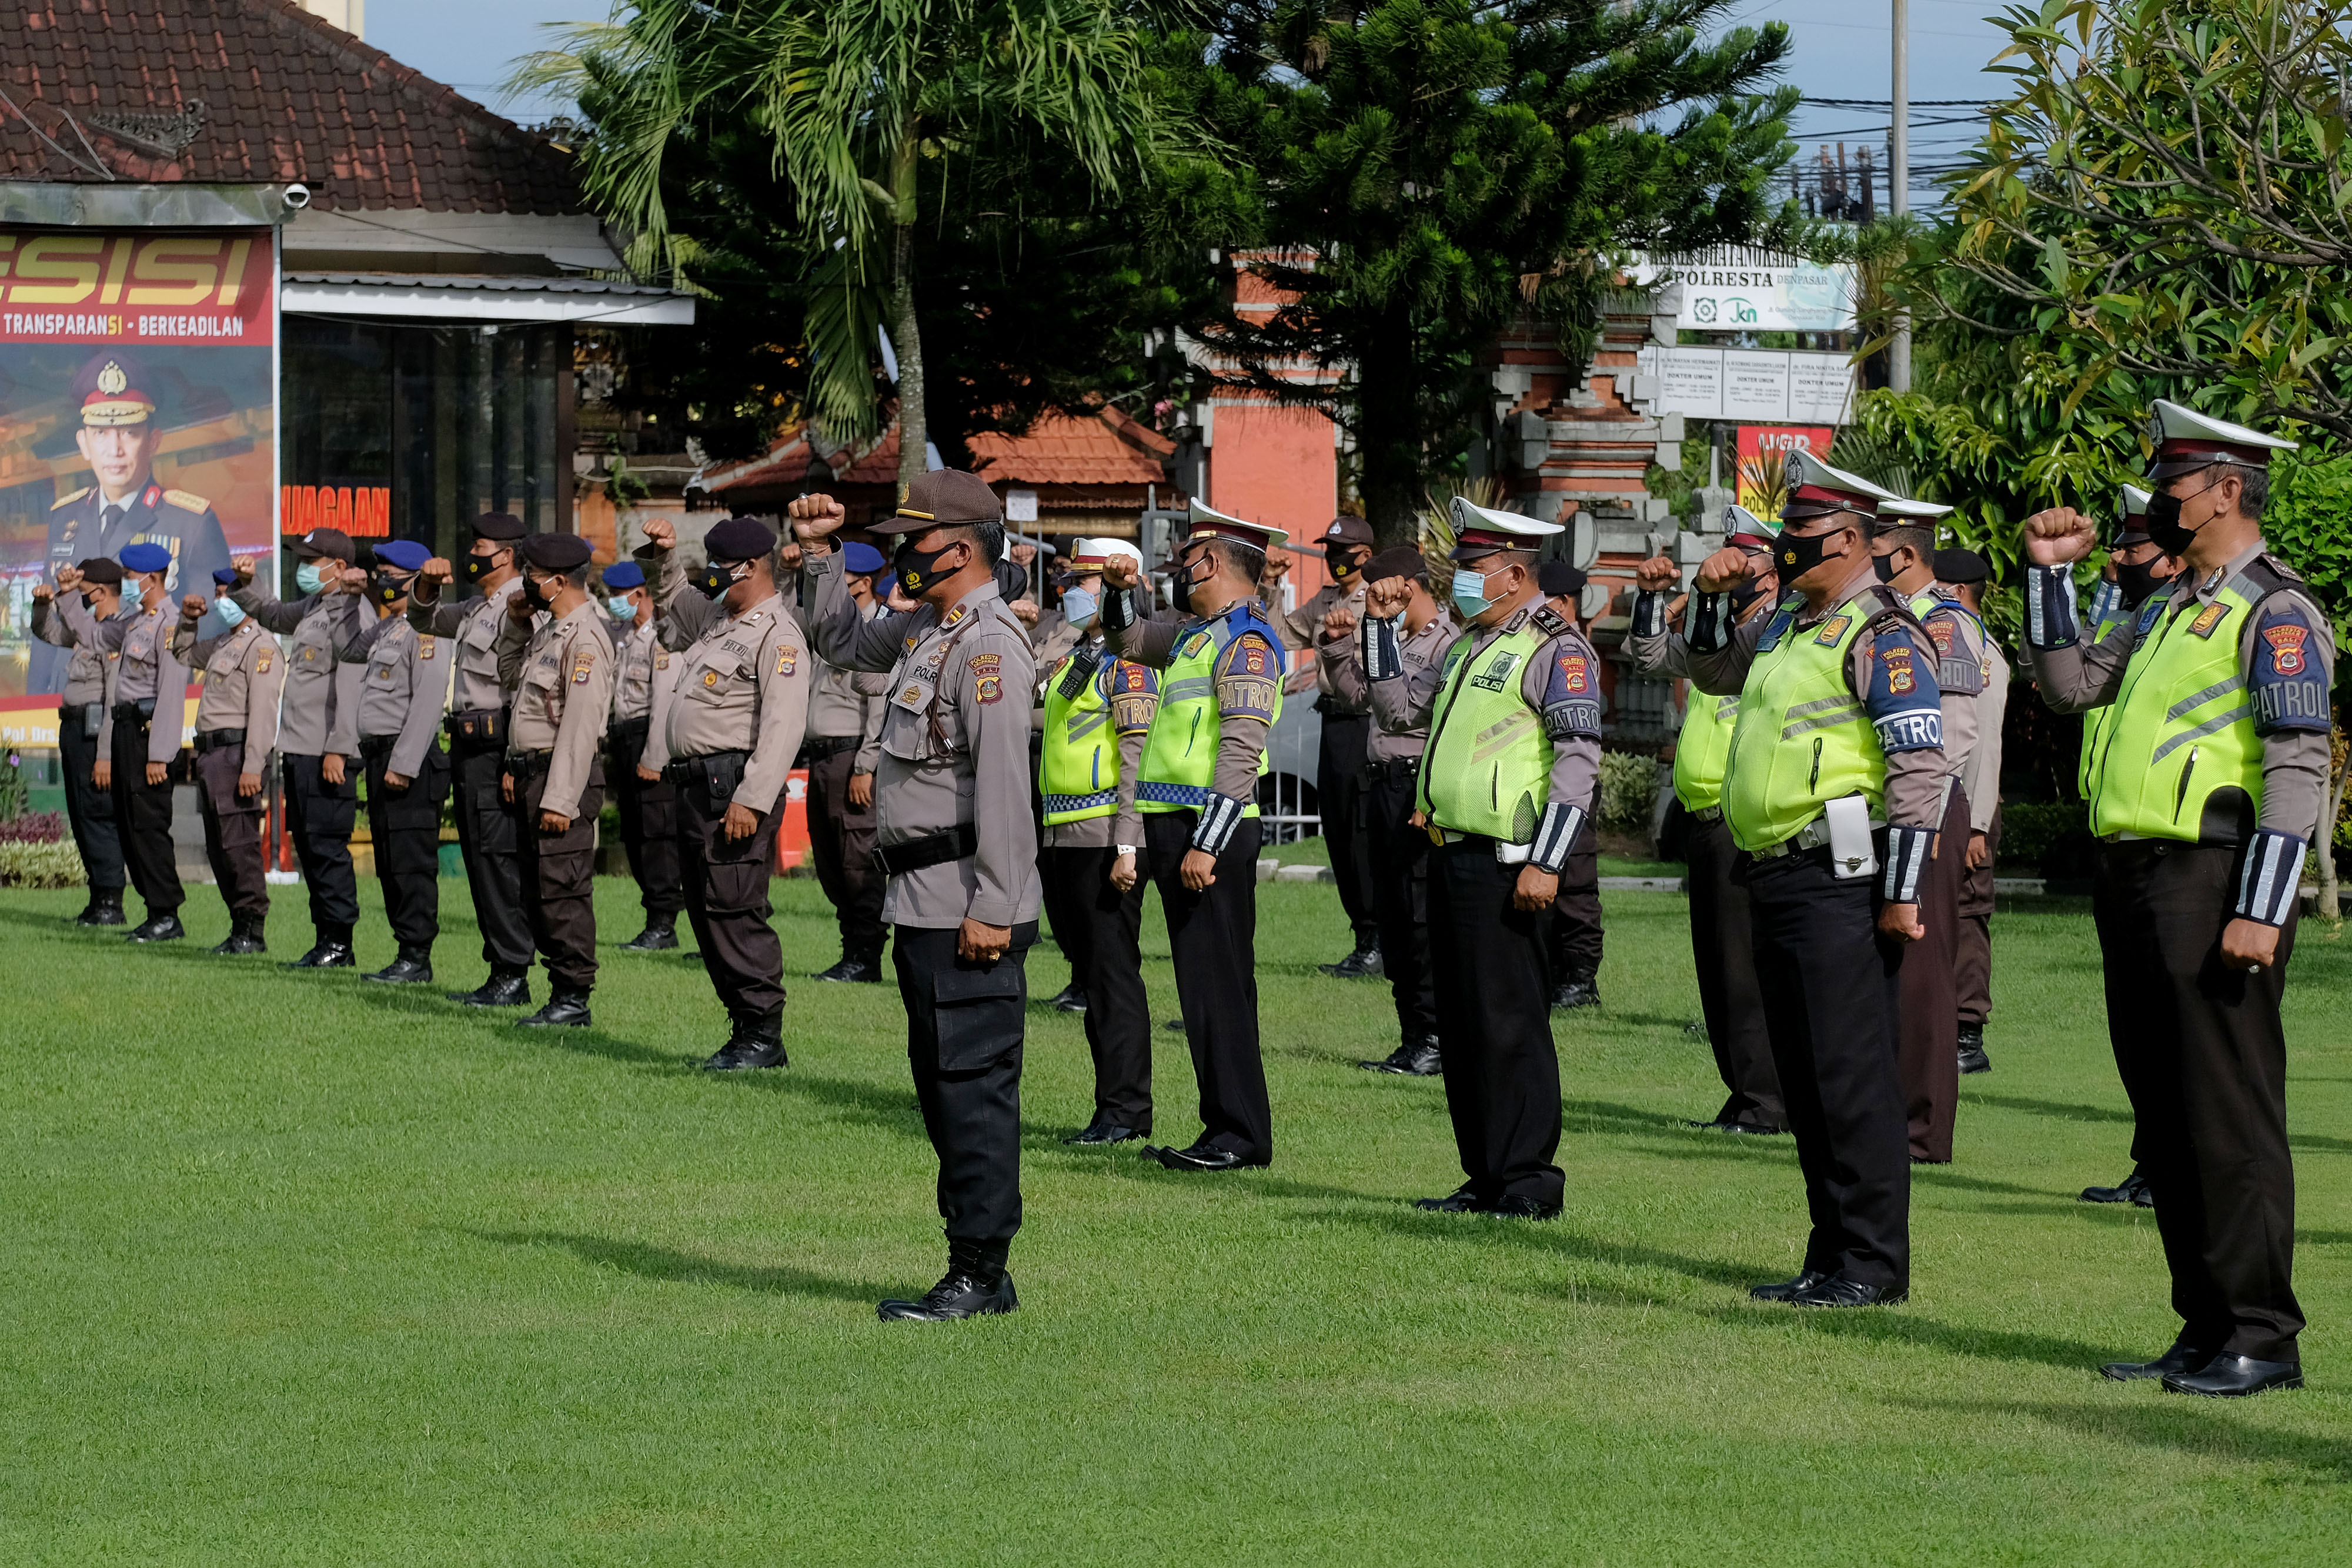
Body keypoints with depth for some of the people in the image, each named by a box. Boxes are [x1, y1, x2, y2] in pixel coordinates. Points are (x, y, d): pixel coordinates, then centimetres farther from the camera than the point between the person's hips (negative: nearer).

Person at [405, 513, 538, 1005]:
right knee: (480, 859, 12)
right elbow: (425, 620, 33)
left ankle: (513, 975, -7)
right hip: (467, 746, 10)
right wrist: (428, 583, 12)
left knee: (498, 859, -10)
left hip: (496, 747, -10)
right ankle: (500, 971, 16)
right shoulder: (477, 608, 18)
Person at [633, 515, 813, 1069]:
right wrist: (661, 557, 22)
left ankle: (763, 1037, -8)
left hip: (733, 788, -10)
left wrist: (752, 799, -25)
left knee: (733, 910, -12)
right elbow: (670, 604, 41)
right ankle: (744, 1027, 15)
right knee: (706, 913, 10)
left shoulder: (778, 635, -11)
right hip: (696, 788, 10)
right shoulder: (715, 618, 19)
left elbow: (782, 727, -19)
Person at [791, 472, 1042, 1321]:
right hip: (921, 904, 11)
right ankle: (978, 1270, 19)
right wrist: (818, 553, 24)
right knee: (942, 1085, 13)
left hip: (968, 909, -11)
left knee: (975, 1085, -7)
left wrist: (992, 909, -25)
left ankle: (981, 1273, -5)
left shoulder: (987, 645, -16)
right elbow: (846, 641, 37)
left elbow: (1004, 786, -22)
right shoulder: (924, 628, 15)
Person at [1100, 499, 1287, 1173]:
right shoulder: (1196, 635, 17)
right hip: (1171, 826, 10)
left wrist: (1207, 844, -25)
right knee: (1202, 983, 11)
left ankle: (1241, 1135, -6)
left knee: (1219, 983, -8)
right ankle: (1227, 1127, 14)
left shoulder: (1246, 641, -12)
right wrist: (1121, 588, 16)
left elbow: (1241, 750, -20)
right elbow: (1126, 640, 36)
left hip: (1211, 828, -10)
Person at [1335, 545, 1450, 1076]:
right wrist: (1348, 638, 7)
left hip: (1417, 787, -9)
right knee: (1391, 916, 10)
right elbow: (1352, 690, 20)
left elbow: (1401, 710, -19)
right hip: (1382, 779, 9)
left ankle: (1436, 1042, -4)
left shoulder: (1448, 645, -13)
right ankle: (1413, 1042, 15)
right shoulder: (1398, 638, 14)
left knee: (1421, 916, -8)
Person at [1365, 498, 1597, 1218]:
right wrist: (1384, 626, 21)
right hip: (1453, 856, 9)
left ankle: (1528, 1182, -3)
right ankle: (1485, 1177, 18)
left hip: (1507, 865, -9)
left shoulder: (1556, 648, -10)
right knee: (1461, 1024, 11)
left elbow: (1579, 760, -17)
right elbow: (1403, 709, 30)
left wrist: (1544, 863, -21)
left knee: (1510, 1024, -7)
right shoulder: (1468, 645, 18)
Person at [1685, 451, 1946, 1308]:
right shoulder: (1785, 624, 16)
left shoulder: (1881, 633, -11)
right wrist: (1715, 596, 15)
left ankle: (1875, 1263, -4)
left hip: (1841, 882, -9)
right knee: (1803, 1077, 11)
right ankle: (1832, 1255, 17)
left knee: (1852, 1074, -8)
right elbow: (1711, 673, 34)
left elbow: (1920, 766, -16)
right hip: (1775, 879, 9)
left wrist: (1901, 893, -19)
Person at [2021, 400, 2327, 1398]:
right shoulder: (2171, 610, 19)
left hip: (2212, 884, -9)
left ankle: (2262, 1339, -2)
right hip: (2135, 882, 9)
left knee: (2230, 1117, -6)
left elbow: (2299, 770, -16)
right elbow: (2069, 684, 27)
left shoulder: (2274, 613, -9)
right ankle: (2207, 1329, 17)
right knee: (2166, 1121, 11)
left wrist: (2260, 912, -21)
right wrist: (2050, 573, 17)